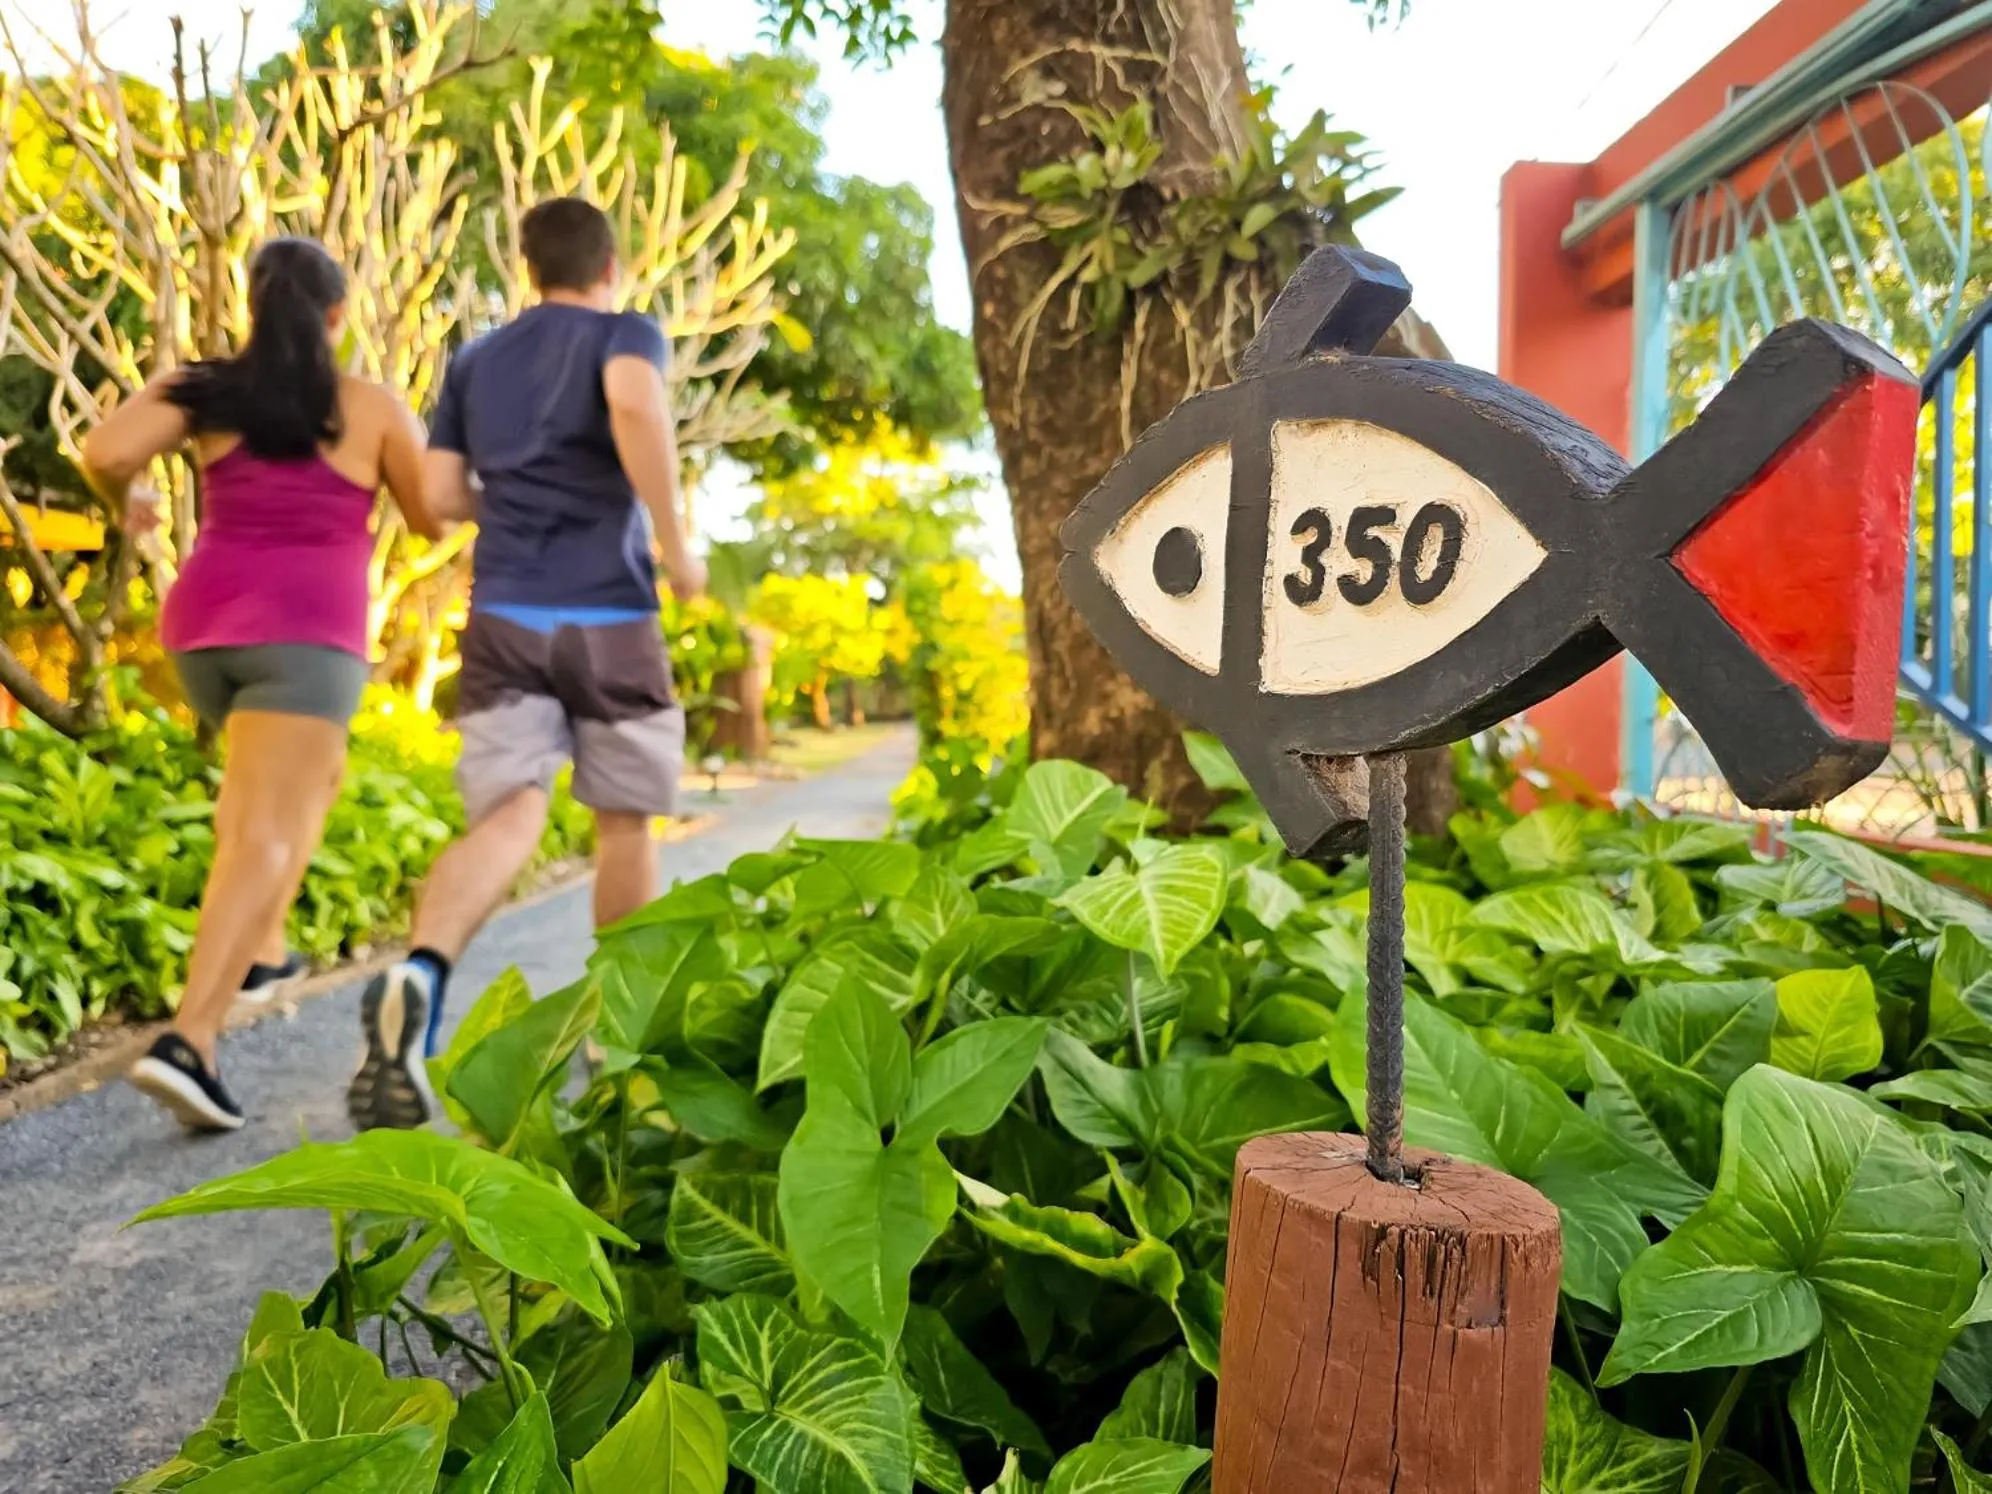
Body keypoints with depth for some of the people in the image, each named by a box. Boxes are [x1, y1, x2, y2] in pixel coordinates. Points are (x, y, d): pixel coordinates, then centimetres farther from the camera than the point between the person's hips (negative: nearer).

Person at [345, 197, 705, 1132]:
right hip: (608, 617, -3)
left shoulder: (474, 361, 18)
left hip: (503, 615, 3)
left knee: (505, 823, -8)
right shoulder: (628, 335, 4)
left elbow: (440, 493, 11)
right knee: (624, 822, 13)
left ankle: (417, 979, -36)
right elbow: (637, 404, -20)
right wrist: (674, 544, -13)